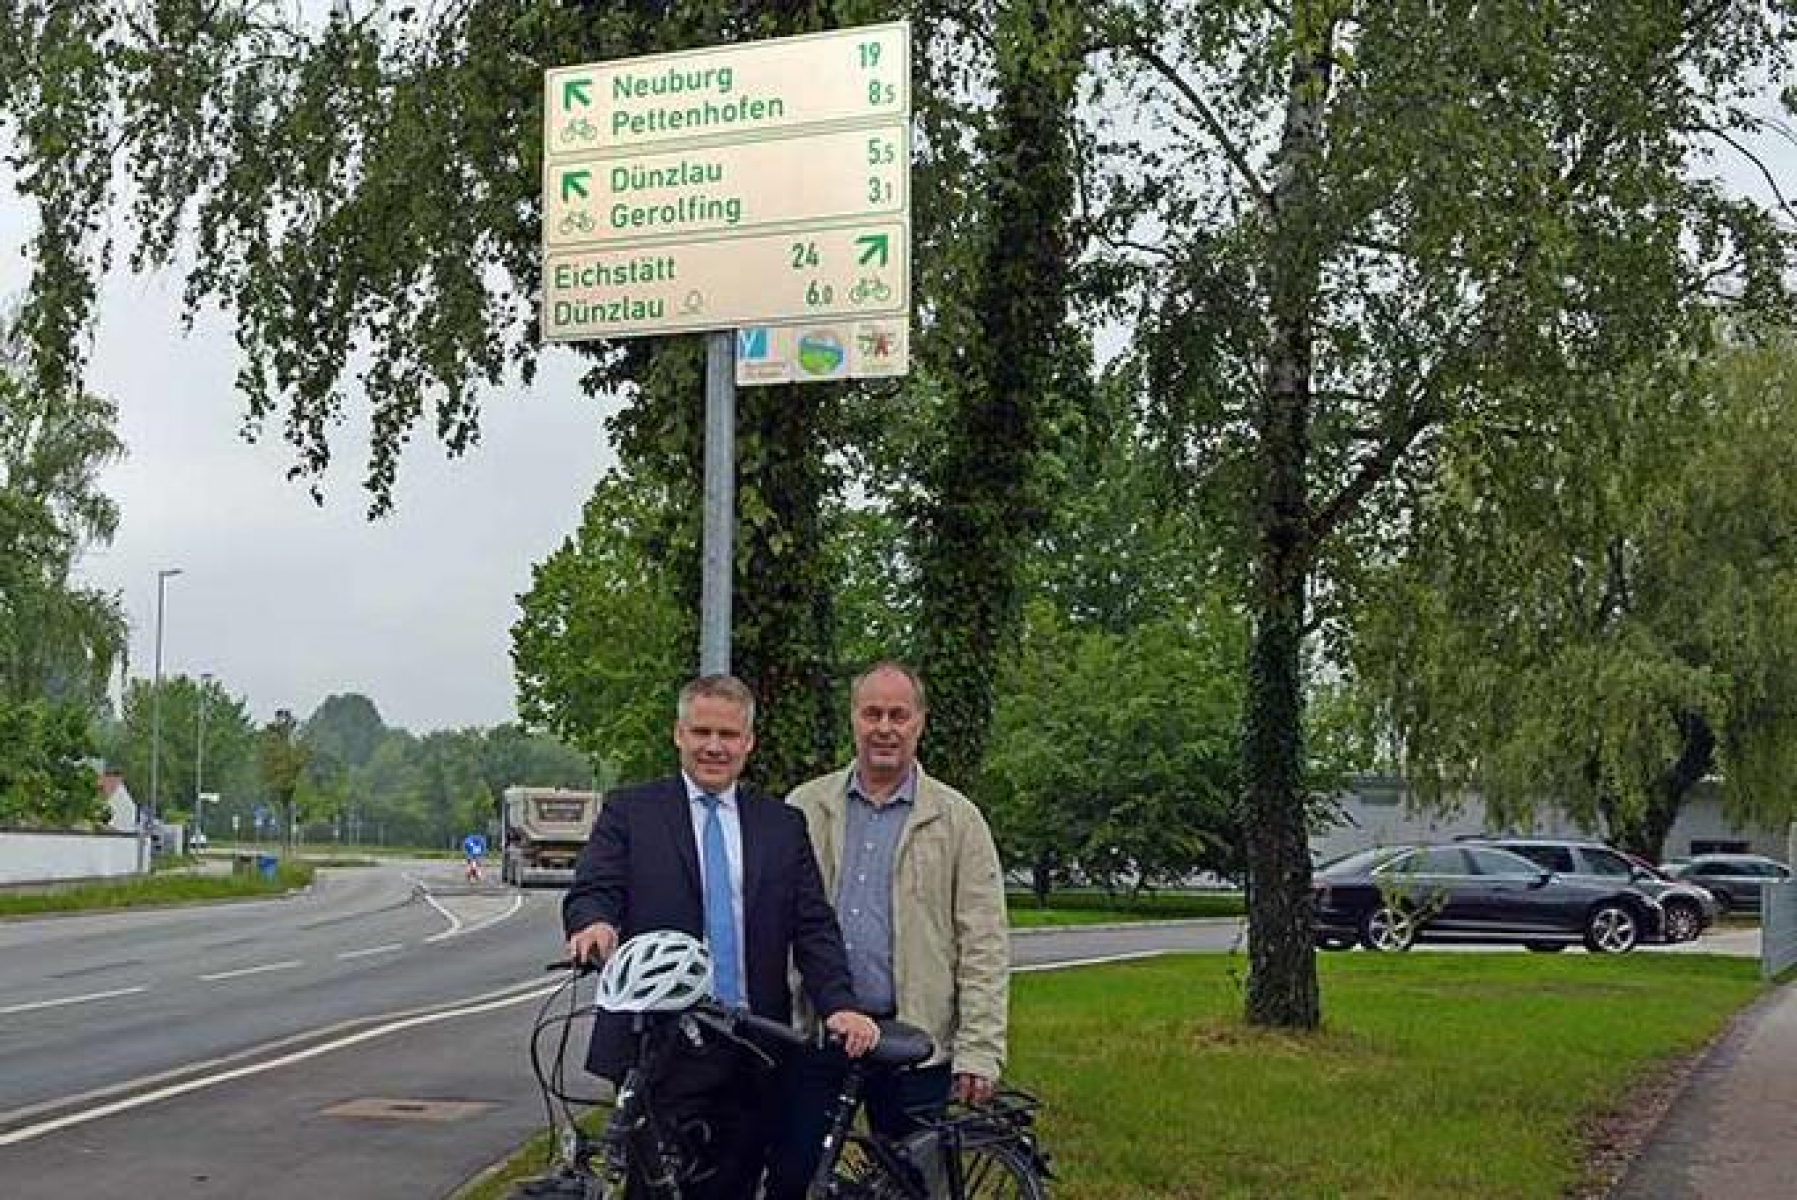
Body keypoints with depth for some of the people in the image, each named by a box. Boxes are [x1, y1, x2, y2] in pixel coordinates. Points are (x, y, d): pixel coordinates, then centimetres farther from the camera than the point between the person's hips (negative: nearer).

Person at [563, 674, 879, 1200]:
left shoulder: (784, 825, 12)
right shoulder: (629, 811, 6)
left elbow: (814, 925, 5)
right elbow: (591, 892, -6)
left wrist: (839, 1005, -11)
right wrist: (594, 922, -30)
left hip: (753, 1057, 3)